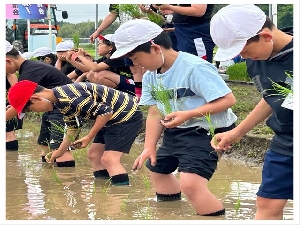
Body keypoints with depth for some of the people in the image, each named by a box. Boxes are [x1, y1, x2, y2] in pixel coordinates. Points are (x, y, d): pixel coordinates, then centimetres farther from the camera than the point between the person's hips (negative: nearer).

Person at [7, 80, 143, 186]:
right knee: (95, 154, 15)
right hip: (113, 118, 10)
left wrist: (89, 138, -17)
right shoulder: (62, 101, 5)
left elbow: (105, 112, -27)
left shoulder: (69, 98, -27)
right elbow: (72, 127, 21)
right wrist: (59, 153, 28)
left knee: (109, 159, -18)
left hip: (127, 114, -10)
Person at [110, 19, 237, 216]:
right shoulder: (150, 76, 1)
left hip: (206, 131, -10)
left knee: (190, 183, -28)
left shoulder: (195, 68, -25)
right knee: (157, 169, 28)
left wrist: (187, 114, -32)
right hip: (174, 133, 10)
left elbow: (228, 99, -27)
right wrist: (149, 147, -6)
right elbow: (155, 112, 6)